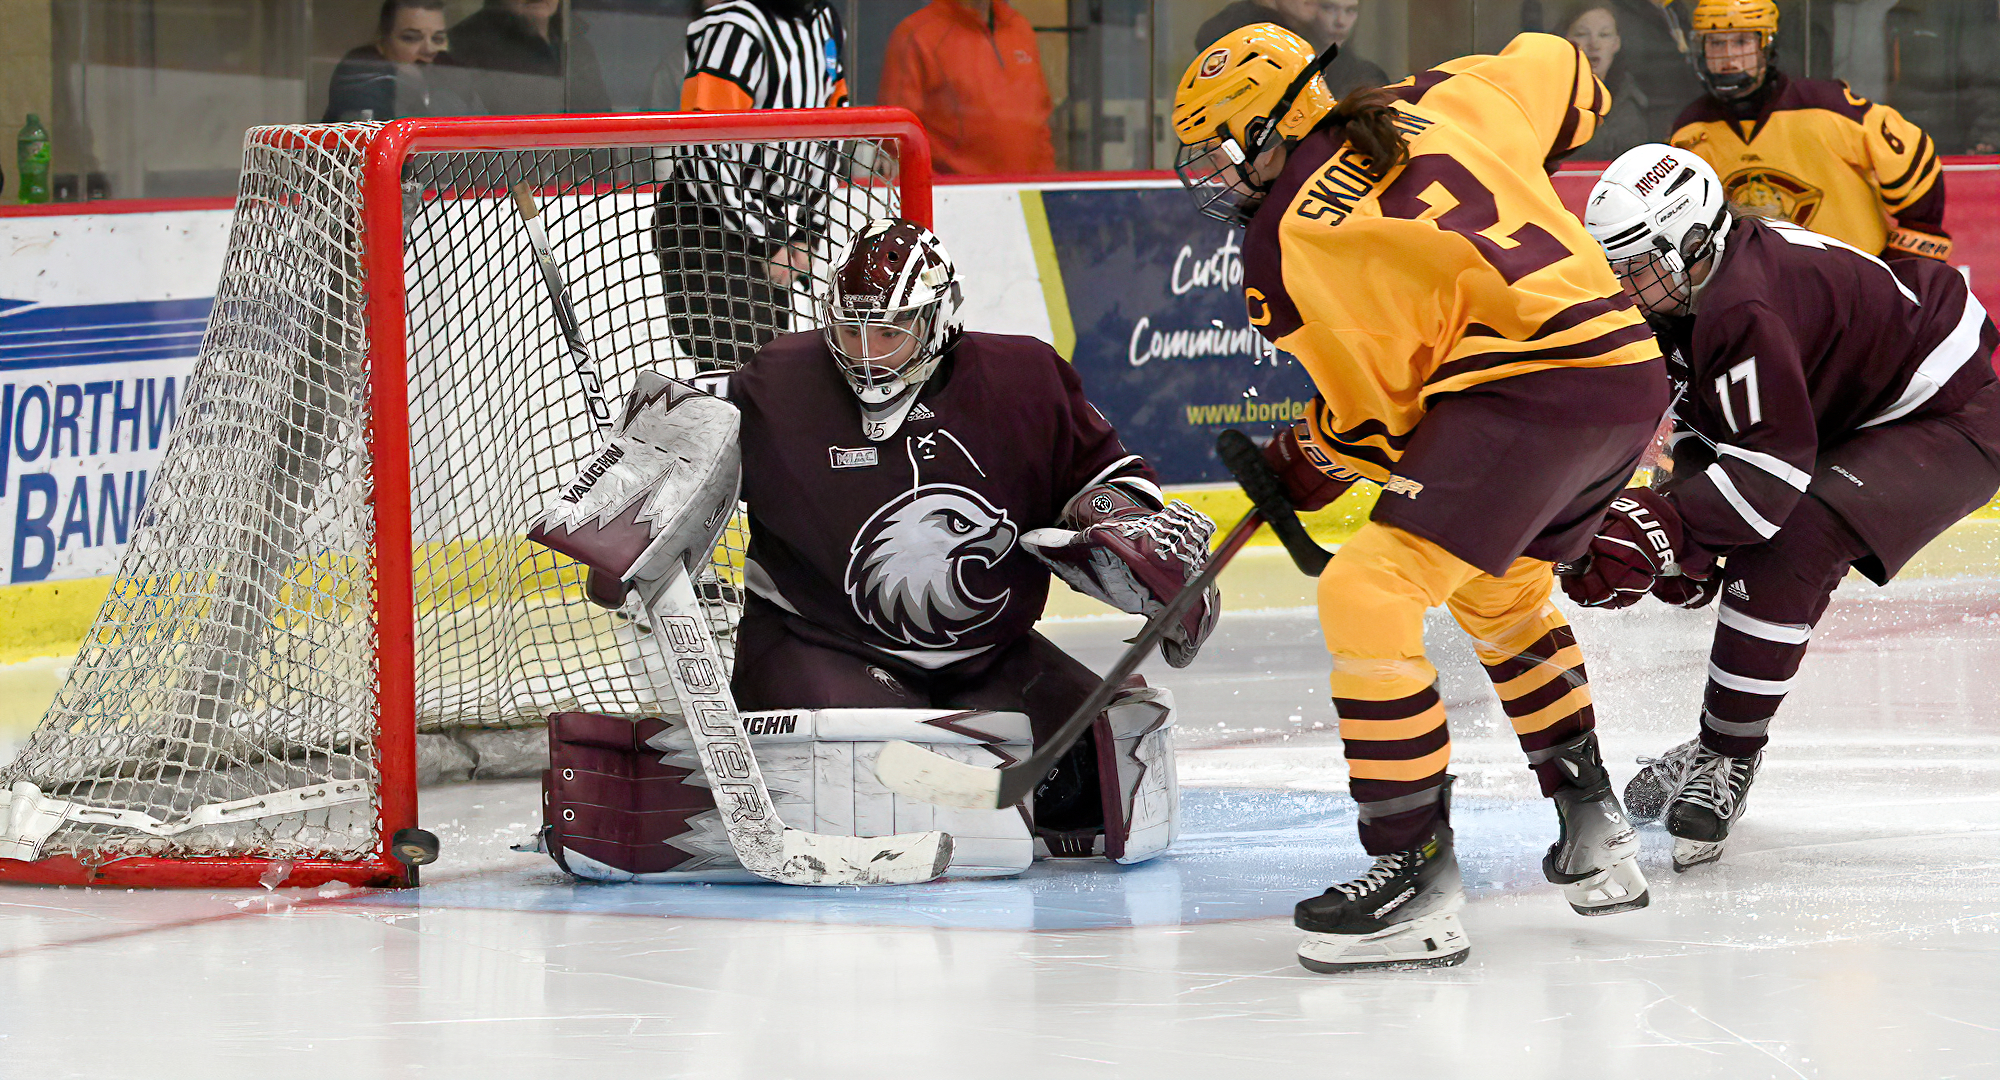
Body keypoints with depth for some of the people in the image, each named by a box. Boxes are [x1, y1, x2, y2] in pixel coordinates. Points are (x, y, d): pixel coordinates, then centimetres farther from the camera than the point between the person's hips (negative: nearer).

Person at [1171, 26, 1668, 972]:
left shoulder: (1285, 247, -3)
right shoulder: (1440, 104, 15)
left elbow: (1370, 412, 1)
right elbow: (1555, 73, 29)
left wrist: (1299, 470, 21)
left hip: (1529, 388, -9)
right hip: (1631, 367, 9)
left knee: (1368, 596, -10)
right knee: (1501, 591, 31)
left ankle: (1416, 872, -14)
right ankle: (1593, 832, 33)